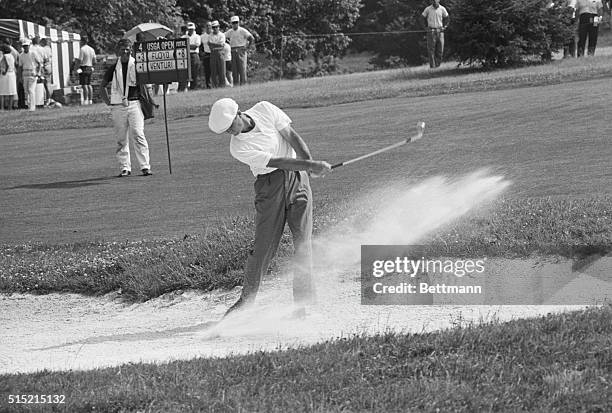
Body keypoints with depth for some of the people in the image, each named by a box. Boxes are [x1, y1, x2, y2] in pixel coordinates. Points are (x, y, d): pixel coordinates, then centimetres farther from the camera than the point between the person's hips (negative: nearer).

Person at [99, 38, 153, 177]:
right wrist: (108, 101, 10)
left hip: (134, 103, -2)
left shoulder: (137, 66, 3)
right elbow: (102, 86, 20)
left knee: (138, 134, -11)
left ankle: (145, 166, -9)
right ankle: (125, 167, 10)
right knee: (121, 138, 4)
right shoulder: (114, 68, 9)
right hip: (118, 106, 3)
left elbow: (142, 85, 6)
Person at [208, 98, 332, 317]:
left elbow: (292, 136, -3)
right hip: (269, 184, -3)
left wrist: (310, 162, -17)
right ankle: (247, 299, 8)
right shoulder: (238, 148, -14)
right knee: (264, 244, -6)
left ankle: (302, 301, -3)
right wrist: (310, 165, -25)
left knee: (303, 241, -4)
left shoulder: (265, 109, -4)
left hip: (297, 177, 3)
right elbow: (276, 162, -19)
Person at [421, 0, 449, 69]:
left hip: (440, 31, 2)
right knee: (431, 49, -6)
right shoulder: (428, 9, -3)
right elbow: (424, 18, 13)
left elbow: (446, 18, 18)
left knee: (440, 49, -1)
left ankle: (437, 65, 10)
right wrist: (426, 27, 3)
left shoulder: (442, 9, 1)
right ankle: (432, 65, -4)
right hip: (431, 31, -2)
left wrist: (444, 27, 7)